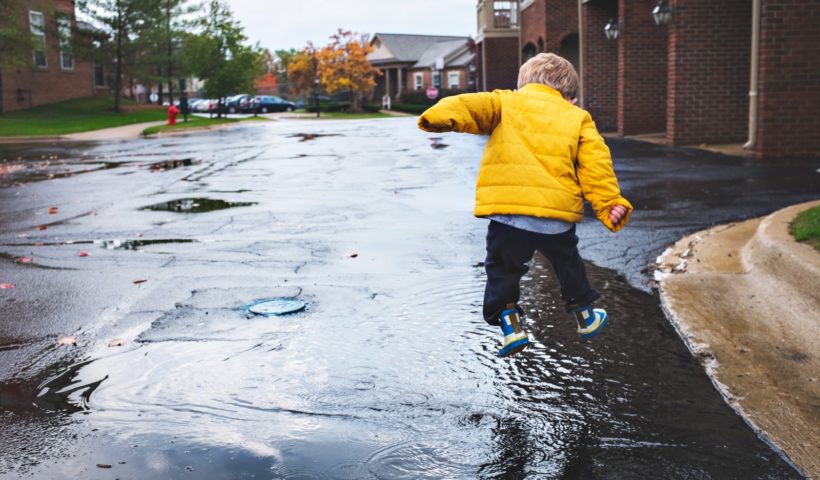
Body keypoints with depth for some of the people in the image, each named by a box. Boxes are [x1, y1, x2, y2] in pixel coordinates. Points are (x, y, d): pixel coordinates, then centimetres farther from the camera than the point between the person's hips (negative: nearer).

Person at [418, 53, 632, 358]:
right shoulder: (578, 118, 17)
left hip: (506, 213, -2)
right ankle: (585, 317, 42)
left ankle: (510, 326, 10)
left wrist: (443, 117, -24)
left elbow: (474, 106, -7)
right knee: (568, 266, 27)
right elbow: (596, 166, 6)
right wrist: (610, 204, 4)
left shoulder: (505, 101, 14)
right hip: (558, 214, 2)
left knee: (503, 271, 18)